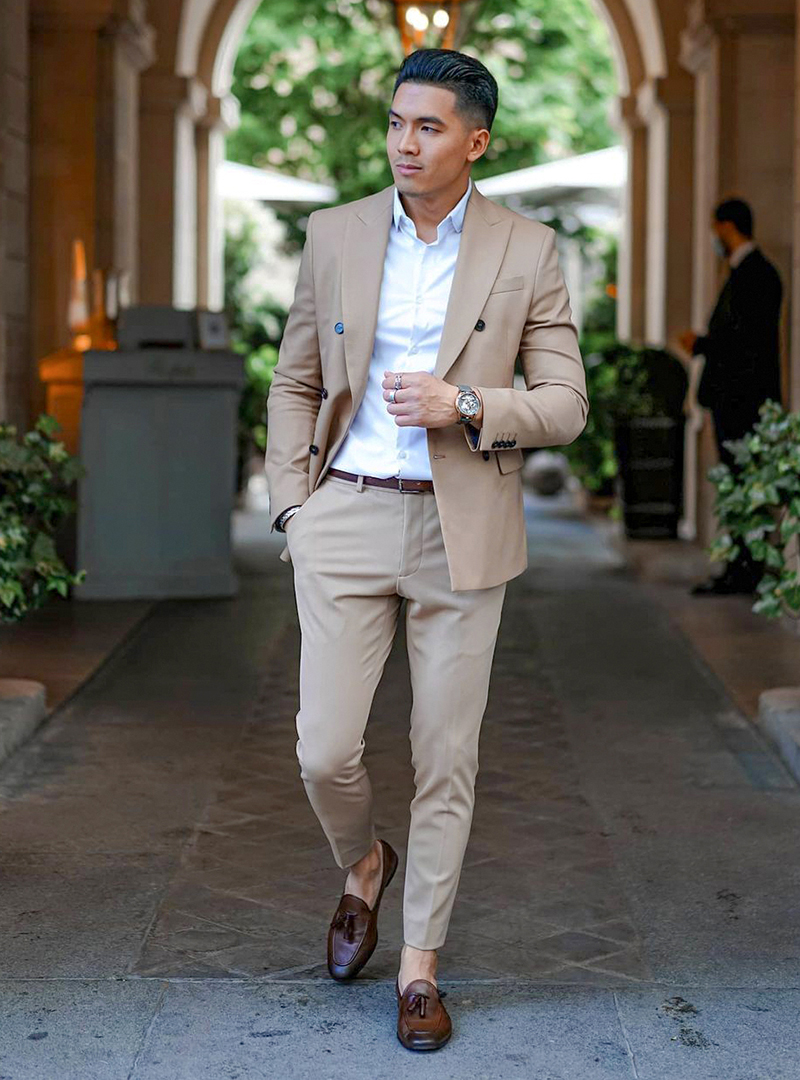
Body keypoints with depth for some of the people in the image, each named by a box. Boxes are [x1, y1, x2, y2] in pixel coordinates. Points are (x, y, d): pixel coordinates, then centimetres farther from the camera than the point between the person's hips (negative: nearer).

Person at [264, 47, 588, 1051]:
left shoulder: (526, 251, 0)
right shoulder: (335, 234, 5)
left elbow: (565, 404, 0)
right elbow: (295, 383, 12)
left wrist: (467, 405, -17)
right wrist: (292, 506, 3)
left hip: (462, 531, -1)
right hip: (347, 518, 1)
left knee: (446, 758, 4)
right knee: (324, 750, -3)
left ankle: (420, 965, 20)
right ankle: (363, 864, 32)